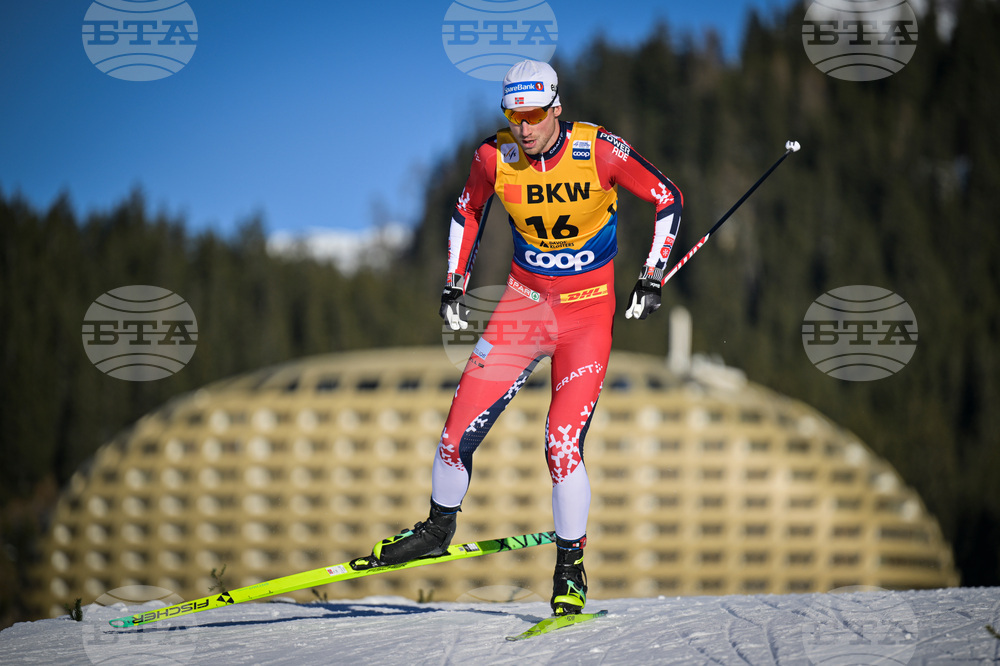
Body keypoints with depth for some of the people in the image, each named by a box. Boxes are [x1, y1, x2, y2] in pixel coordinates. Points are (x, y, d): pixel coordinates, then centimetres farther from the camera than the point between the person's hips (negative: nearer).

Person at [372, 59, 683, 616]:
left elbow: (668, 200, -5)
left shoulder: (600, 151, -17)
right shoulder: (496, 157, -9)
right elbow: (469, 211, 12)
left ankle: (571, 568, 2)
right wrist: (455, 286, 8)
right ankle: (439, 529, 24)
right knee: (460, 431, -3)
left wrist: (651, 279, -9)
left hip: (589, 313, -3)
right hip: (524, 301, 3)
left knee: (563, 444, -16)